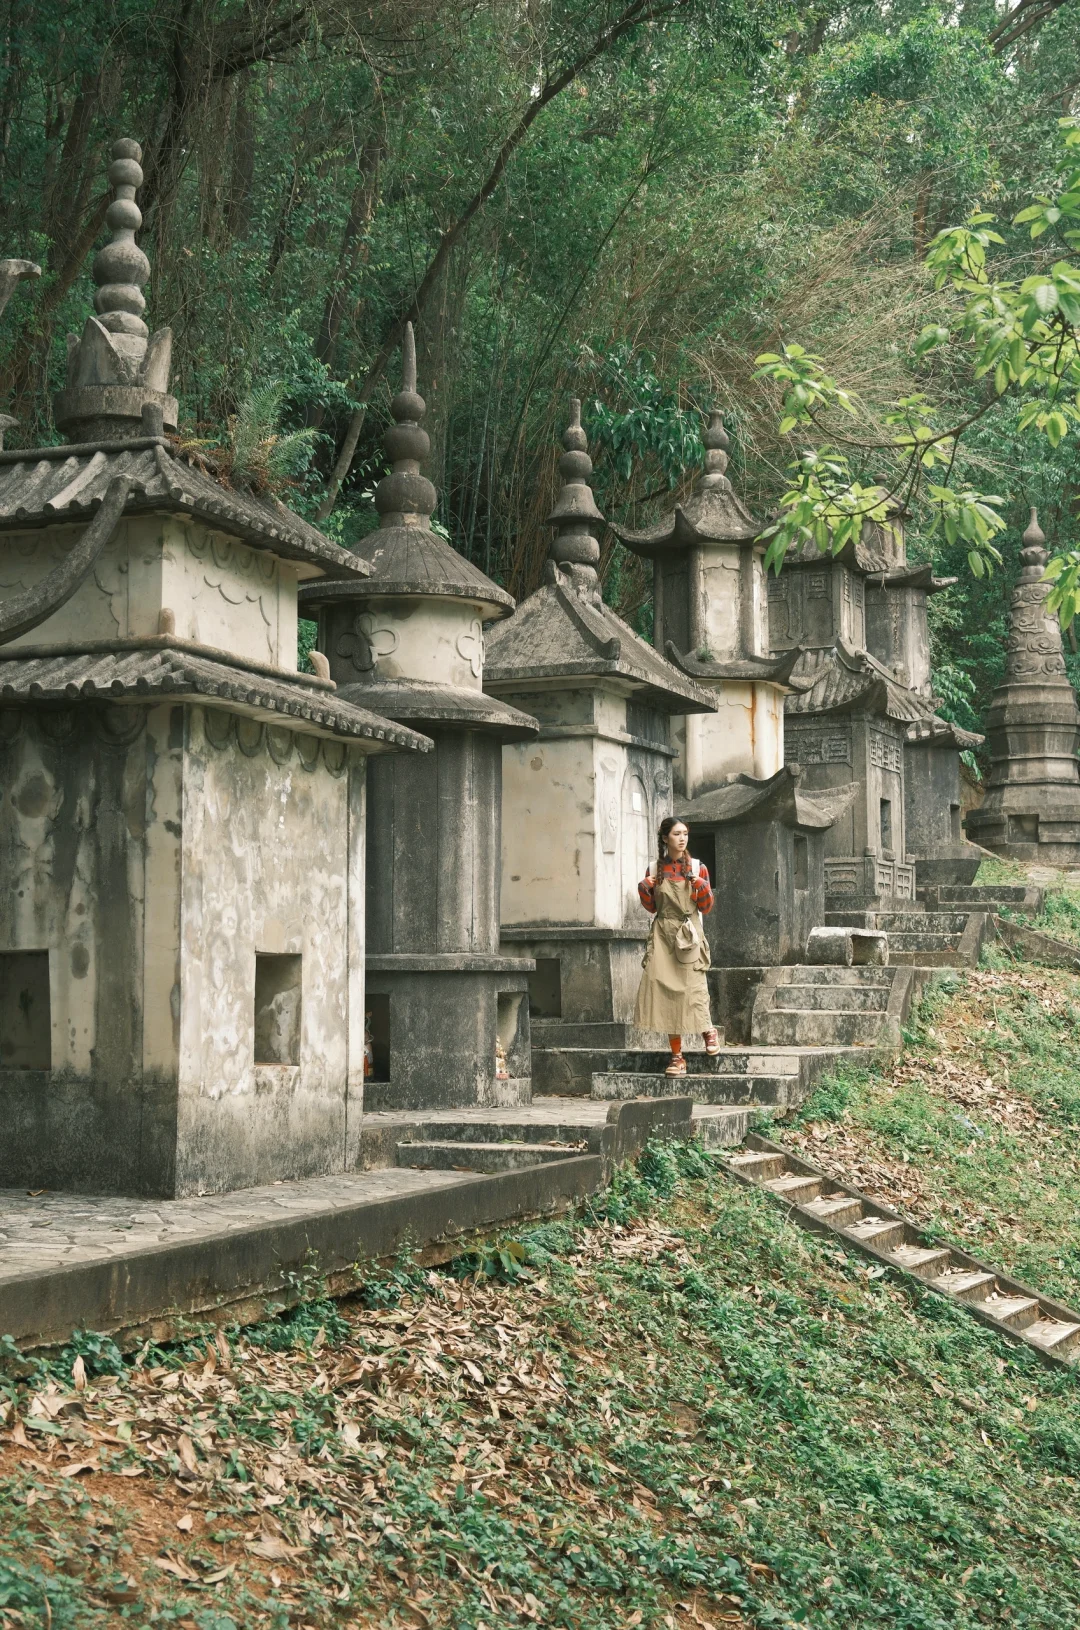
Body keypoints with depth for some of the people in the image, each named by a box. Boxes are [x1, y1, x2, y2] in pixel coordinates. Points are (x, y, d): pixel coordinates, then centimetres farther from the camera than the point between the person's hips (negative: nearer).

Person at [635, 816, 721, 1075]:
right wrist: (644, 889, -4)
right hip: (663, 934, 2)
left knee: (691, 988, -12)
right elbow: (652, 907, 14)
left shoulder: (697, 868, 4)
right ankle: (677, 1056, 1)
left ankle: (708, 1030, 21)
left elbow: (706, 908, 4)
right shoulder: (655, 869, 8)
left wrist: (702, 888, -13)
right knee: (664, 989, -6)